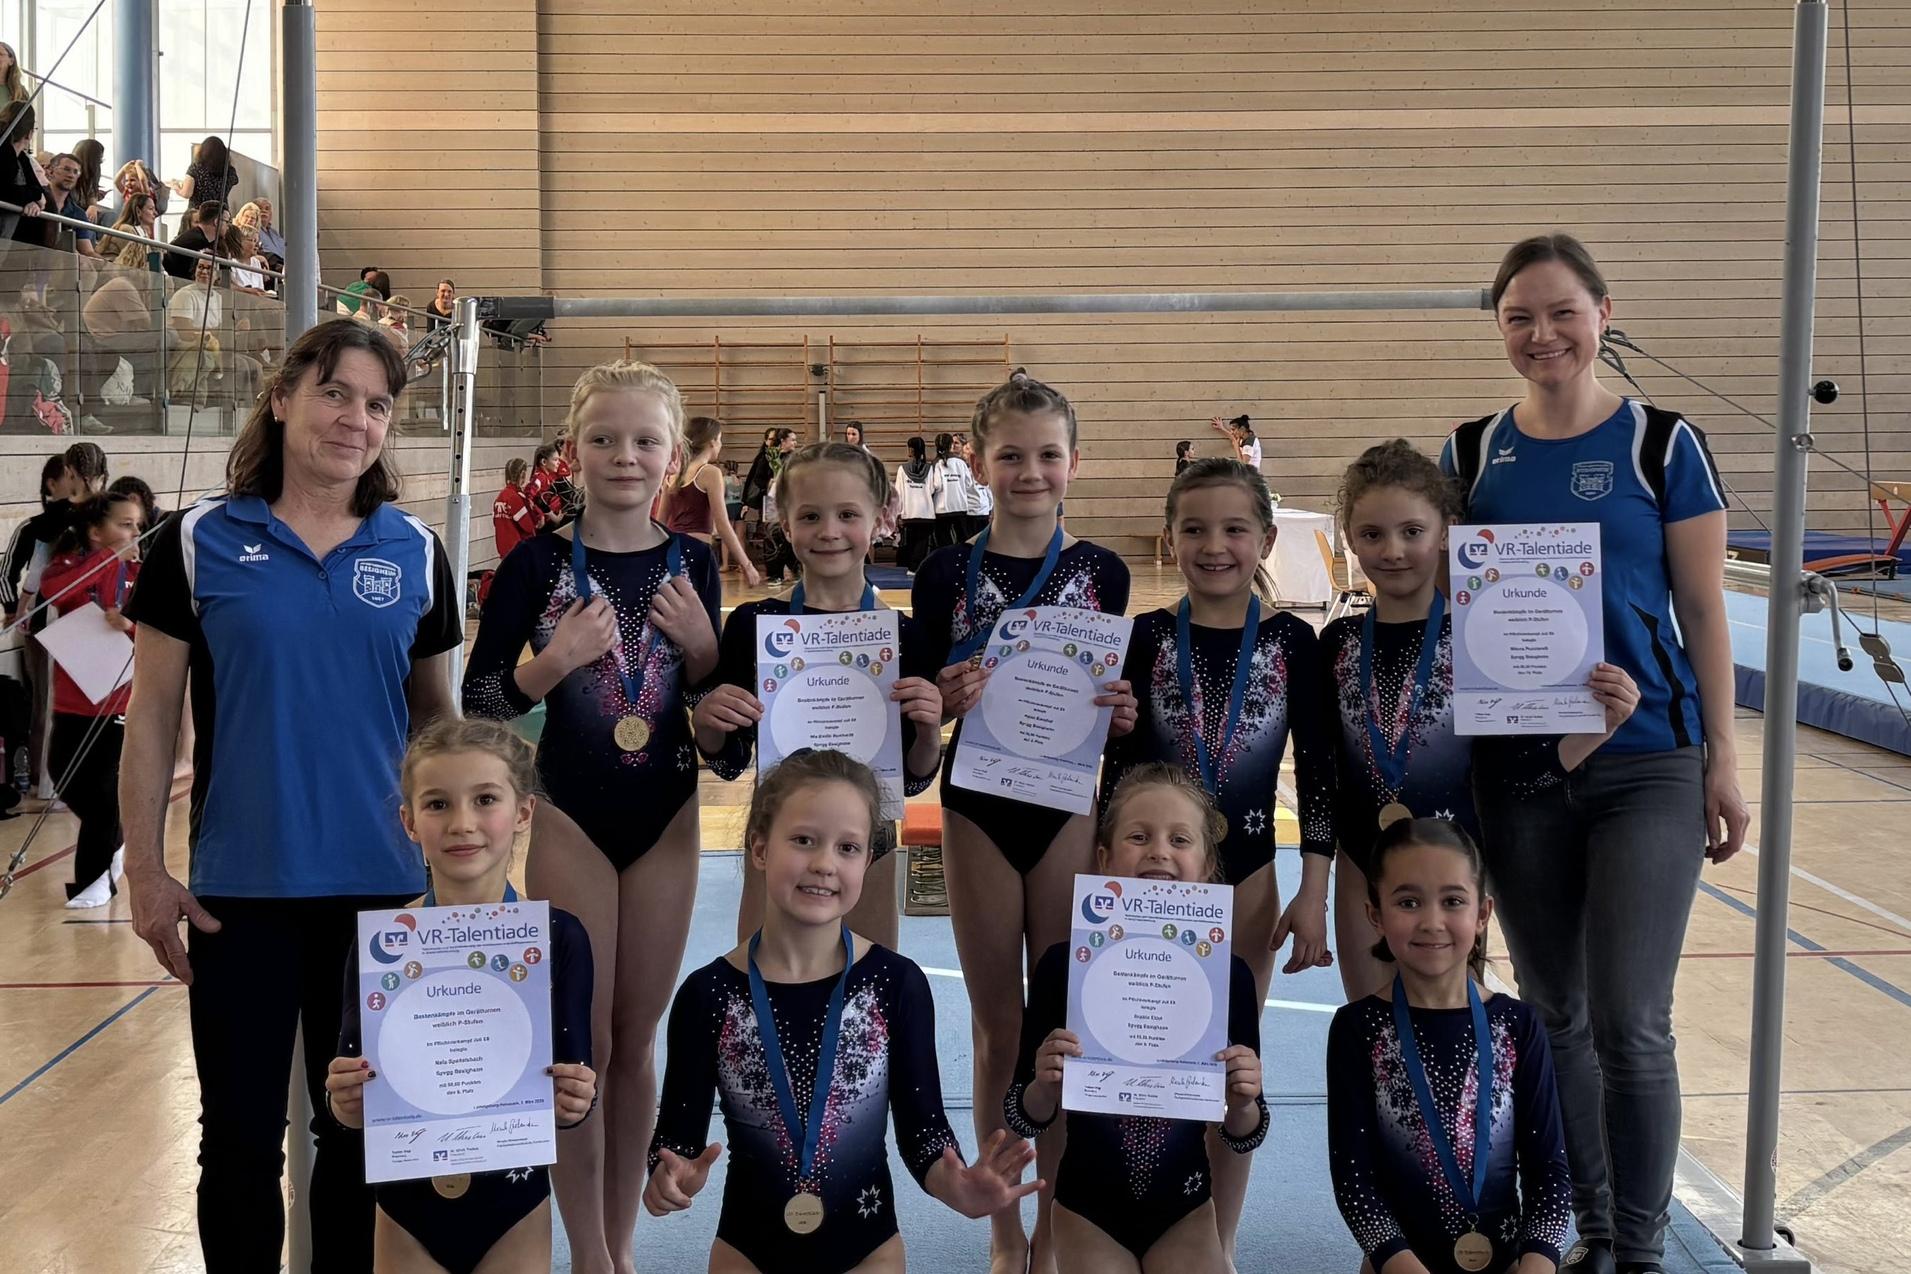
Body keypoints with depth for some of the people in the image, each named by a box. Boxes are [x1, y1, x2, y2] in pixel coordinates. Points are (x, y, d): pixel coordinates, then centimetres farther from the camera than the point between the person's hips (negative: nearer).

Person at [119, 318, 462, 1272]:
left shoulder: (414, 552, 3)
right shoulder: (198, 541, -3)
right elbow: (152, 718, -1)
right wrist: (146, 873, -5)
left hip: (384, 887, 2)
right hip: (240, 888, -2)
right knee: (241, 1136, 9)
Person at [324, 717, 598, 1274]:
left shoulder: (558, 939, -11)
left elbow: (574, 1094, -5)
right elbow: (356, 1108, -3)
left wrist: (573, 1106, -25)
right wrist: (345, 1102, -23)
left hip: (516, 1210, -1)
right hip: (408, 1211, 1)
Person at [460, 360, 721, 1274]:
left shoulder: (691, 564, 1)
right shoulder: (537, 564, -7)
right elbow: (476, 699, -4)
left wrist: (700, 644, -11)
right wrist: (554, 663, -21)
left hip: (667, 820, 3)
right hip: (571, 820, -2)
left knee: (636, 1042, 12)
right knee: (581, 1042, 3)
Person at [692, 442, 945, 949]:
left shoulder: (906, 635, -6)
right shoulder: (752, 624, -6)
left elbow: (914, 779, 0)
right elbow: (729, 763, 0)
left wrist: (929, 730, -19)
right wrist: (705, 722, -19)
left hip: (867, 847, 0)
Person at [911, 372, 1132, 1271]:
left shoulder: (1102, 572, 0)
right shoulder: (946, 573, -2)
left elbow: (1117, 703, 6)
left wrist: (1124, 715, -16)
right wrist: (946, 699, -21)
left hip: (1070, 806, 0)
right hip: (978, 809, 0)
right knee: (997, 1026, 10)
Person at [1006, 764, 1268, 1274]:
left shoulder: (1228, 975, -12)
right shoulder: (1065, 964, -15)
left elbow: (1243, 1141, -3)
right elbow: (1022, 1121, -8)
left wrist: (1243, 1103, -23)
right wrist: (1045, 1086, -27)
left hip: (1183, 1212, 1)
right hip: (1089, 1210, -1)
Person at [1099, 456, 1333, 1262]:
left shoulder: (1292, 642, -3)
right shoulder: (1147, 638, -3)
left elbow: (1317, 773, -2)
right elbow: (1120, 767, 0)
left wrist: (1313, 894, -5)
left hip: (1247, 876, 0)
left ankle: (1217, 1250, 25)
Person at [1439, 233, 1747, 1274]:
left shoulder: (1663, 444, -2)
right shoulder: (1471, 454, 5)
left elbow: (1704, 609, -1)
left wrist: (1722, 756, -4)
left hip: (1647, 767, -3)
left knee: (1630, 1025, -4)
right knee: (1555, 1016, 12)